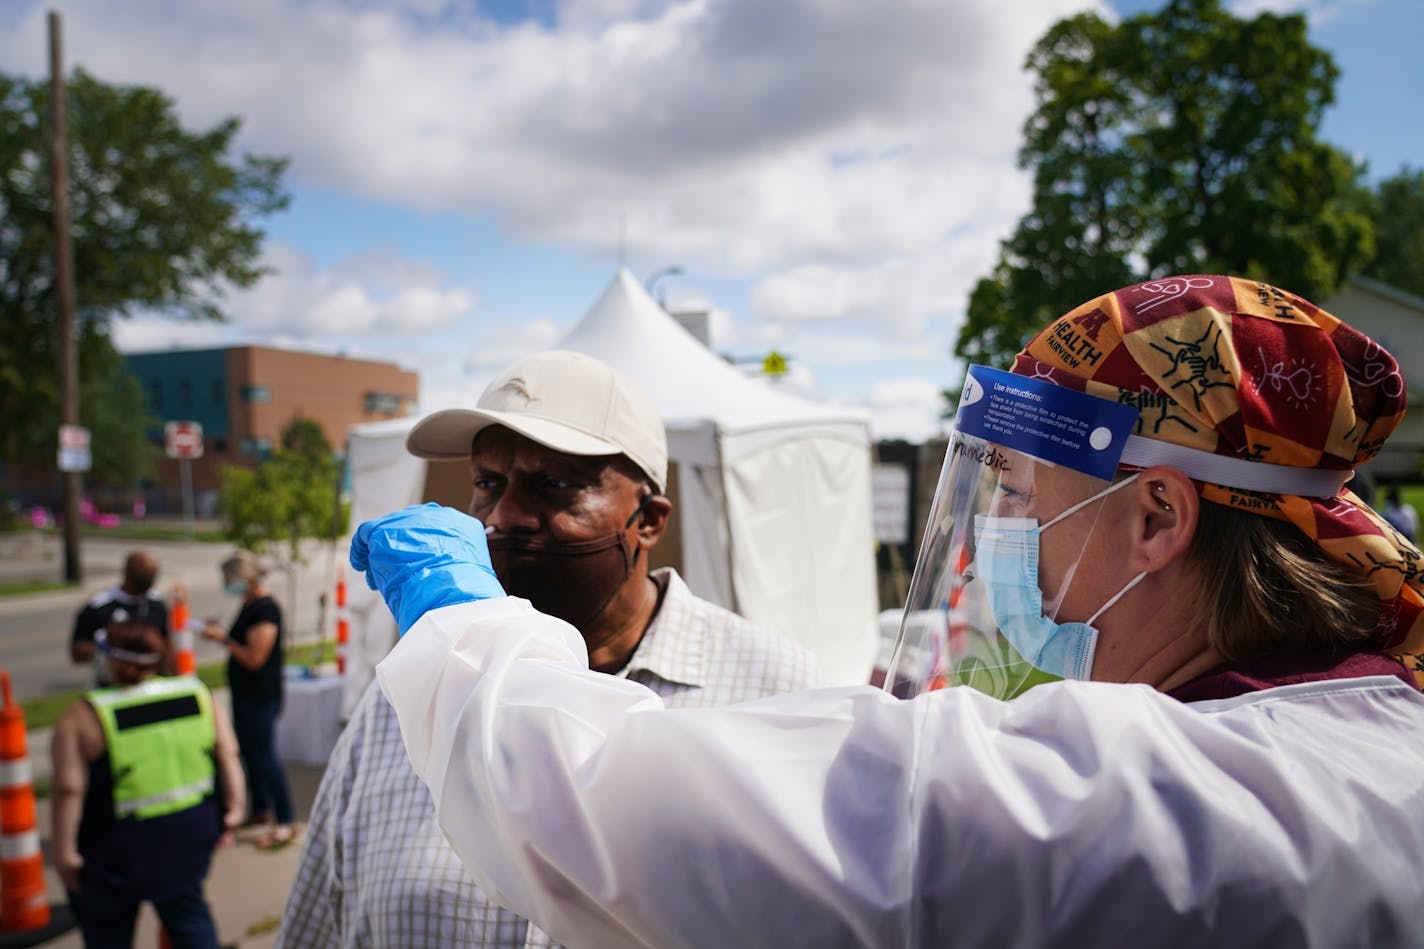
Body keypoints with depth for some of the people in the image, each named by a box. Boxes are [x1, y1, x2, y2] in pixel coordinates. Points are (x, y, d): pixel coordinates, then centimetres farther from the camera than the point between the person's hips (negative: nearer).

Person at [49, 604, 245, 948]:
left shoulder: (83, 717, -15)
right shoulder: (199, 695, -3)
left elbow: (68, 789, -17)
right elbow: (228, 754, -1)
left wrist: (65, 850, -10)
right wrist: (233, 807, 6)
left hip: (118, 848, -3)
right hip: (191, 831, 4)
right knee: (187, 908, 20)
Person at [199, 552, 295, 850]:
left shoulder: (265, 610, -20)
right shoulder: (249, 606, 11)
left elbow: (254, 658, -24)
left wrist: (223, 638, -17)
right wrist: (220, 633, 7)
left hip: (261, 697, -10)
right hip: (245, 694, 10)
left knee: (264, 755, -7)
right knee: (249, 752, 17)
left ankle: (285, 822, -2)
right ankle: (260, 810, 30)